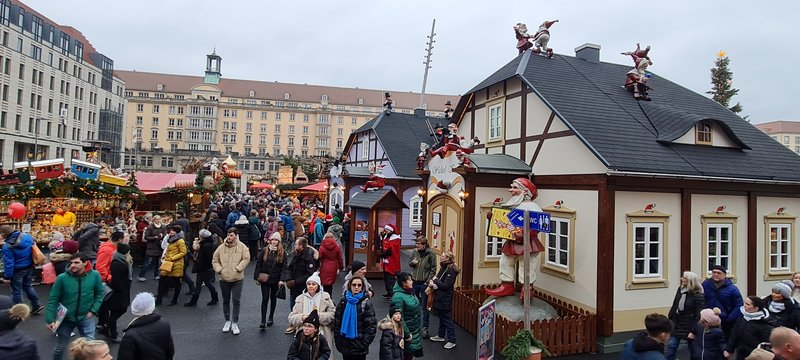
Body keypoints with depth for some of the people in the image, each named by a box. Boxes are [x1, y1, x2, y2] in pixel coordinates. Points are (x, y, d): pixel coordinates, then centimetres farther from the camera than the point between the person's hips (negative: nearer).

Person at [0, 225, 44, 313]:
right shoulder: (27, 236, -9)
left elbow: (8, 263, -20)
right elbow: (34, 245, 8)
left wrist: (7, 275, -10)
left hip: (17, 270, -6)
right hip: (29, 267, 6)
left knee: (16, 291, 9)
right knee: (28, 286, 23)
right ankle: (37, 305, 24)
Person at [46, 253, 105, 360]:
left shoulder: (94, 275, -13)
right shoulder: (62, 278, -16)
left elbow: (100, 294, -1)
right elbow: (53, 299, -9)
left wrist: (93, 310, -8)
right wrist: (50, 319, -12)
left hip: (86, 317, 0)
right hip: (66, 318, 0)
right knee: (60, 347, 18)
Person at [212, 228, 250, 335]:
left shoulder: (242, 247, -6)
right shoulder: (221, 247, 1)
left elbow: (246, 259, -12)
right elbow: (215, 260, 6)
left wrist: (238, 268, -17)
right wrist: (219, 270, -6)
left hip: (237, 279, -3)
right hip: (224, 279, 3)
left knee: (236, 301, 0)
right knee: (225, 301, 15)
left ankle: (235, 323, 10)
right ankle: (227, 321, 30)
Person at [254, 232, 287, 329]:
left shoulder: (282, 252, -4)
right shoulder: (264, 250, -1)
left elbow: (284, 266, -5)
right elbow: (258, 264, 1)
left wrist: (282, 279, -12)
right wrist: (257, 277, -3)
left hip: (275, 279, 0)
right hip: (264, 279, 0)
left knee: (273, 298, 14)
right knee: (265, 299, -3)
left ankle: (271, 318, 29)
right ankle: (263, 321, -1)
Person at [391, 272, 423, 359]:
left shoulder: (409, 292, 4)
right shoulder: (398, 297, -24)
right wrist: (407, 334, -20)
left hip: (415, 331, 8)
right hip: (407, 331, -8)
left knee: (412, 353, 16)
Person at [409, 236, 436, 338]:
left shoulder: (430, 254, -11)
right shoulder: (414, 252, 0)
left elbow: (433, 269, -8)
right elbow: (409, 264, 14)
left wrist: (428, 282, -14)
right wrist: (412, 263, -9)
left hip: (424, 283, -4)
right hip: (414, 282, 4)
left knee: (425, 307, 5)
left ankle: (425, 328, 15)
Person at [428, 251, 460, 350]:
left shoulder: (451, 270, -20)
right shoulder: (443, 268, 9)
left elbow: (445, 285, -23)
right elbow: (439, 280, 11)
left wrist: (435, 280, -12)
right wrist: (433, 282, -11)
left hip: (445, 299, -9)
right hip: (440, 298, 9)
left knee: (447, 319, 0)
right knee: (441, 317, 20)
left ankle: (452, 341, 10)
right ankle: (441, 336, 35)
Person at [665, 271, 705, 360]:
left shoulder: (698, 296, -17)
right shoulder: (680, 289, 3)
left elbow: (699, 315, -19)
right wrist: (669, 318, 14)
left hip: (689, 326, -6)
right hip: (677, 325, 6)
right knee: (670, 348, 5)